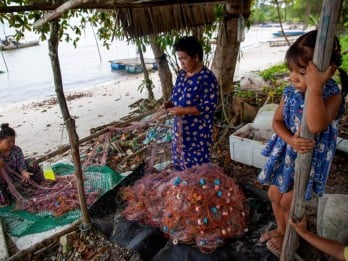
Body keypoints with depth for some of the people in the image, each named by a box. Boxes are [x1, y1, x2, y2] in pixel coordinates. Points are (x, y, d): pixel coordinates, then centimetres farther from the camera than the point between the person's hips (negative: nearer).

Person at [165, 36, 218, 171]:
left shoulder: (206, 78, -18)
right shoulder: (182, 74, 7)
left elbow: (208, 106, -22)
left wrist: (182, 110, -25)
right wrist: (171, 103, -2)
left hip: (198, 131, -8)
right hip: (180, 128, 8)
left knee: (197, 167, 4)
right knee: (180, 161, 20)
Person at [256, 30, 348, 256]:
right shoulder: (291, 92, -8)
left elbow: (316, 126, -42)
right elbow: (277, 120, -3)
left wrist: (314, 88, -46)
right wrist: (291, 140, -22)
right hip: (286, 153, 6)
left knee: (288, 201, 7)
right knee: (274, 194, 19)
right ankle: (281, 230, 47)